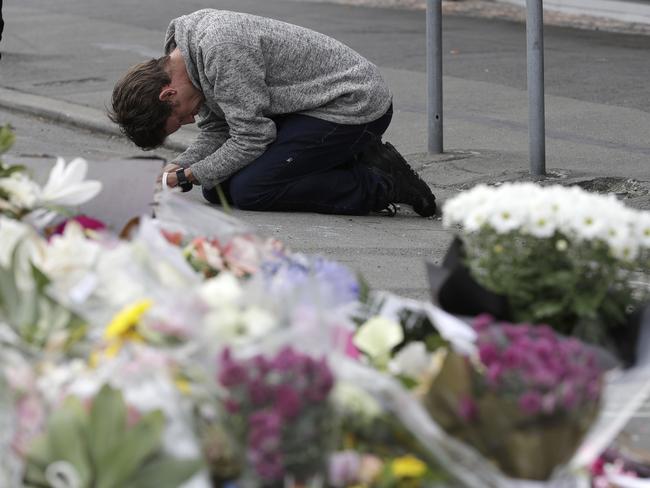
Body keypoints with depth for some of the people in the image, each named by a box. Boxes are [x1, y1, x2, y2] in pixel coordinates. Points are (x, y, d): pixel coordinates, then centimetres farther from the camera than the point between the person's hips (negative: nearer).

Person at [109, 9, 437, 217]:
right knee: (216, 186, 4)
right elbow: (215, 132, 11)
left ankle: (381, 184, -12)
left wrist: (188, 177, -13)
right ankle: (354, 164, 6)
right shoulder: (191, 42, 4)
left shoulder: (222, 51, -26)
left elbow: (251, 138, -22)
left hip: (354, 105, -10)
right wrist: (177, 168, -6)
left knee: (248, 190, -19)